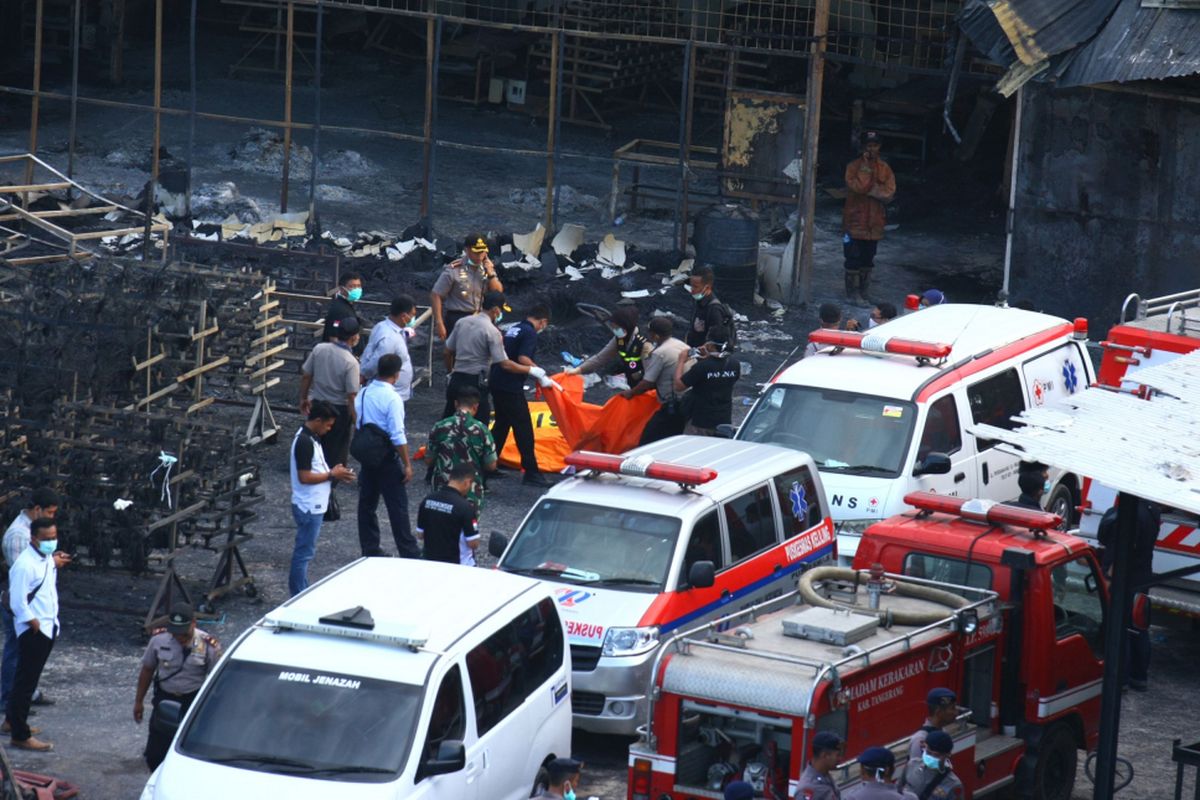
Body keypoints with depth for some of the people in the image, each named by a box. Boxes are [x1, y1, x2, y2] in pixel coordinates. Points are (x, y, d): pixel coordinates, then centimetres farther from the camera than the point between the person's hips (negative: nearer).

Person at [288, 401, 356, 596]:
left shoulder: (310, 438, 10)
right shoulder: (305, 442, -22)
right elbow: (304, 477, -24)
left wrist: (332, 472, 5)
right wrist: (332, 475, -16)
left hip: (313, 506, 10)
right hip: (308, 507, -10)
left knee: (303, 551, 16)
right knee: (304, 551, -3)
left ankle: (300, 592, 24)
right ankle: (299, 596, 2)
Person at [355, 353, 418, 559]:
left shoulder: (363, 394, 2)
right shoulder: (392, 399, -19)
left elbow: (358, 424, 9)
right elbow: (398, 436, -21)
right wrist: (407, 465, -14)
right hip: (388, 461, -7)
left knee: (367, 504, 14)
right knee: (398, 507, -1)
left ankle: (370, 550, 20)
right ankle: (408, 552, 2)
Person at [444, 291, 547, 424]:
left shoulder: (462, 322, 6)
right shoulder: (492, 331, -13)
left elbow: (448, 352, 13)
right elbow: (505, 364, -15)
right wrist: (532, 370, -8)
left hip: (456, 381, 7)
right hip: (475, 384, -7)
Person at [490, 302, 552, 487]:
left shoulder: (513, 330, 15)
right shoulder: (530, 333, -11)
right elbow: (523, 359, -23)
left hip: (496, 382, 9)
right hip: (511, 387, -9)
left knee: (501, 424, 20)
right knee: (523, 428, -4)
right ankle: (531, 472, -3)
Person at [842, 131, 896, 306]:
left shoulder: (884, 169, 5)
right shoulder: (854, 166, -5)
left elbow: (889, 192, -5)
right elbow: (857, 186, -21)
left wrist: (869, 190, -15)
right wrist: (866, 166, -19)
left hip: (874, 224, 4)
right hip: (855, 221, -4)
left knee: (868, 260, 11)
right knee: (853, 260, -2)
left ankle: (863, 293, 19)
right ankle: (853, 293, 5)